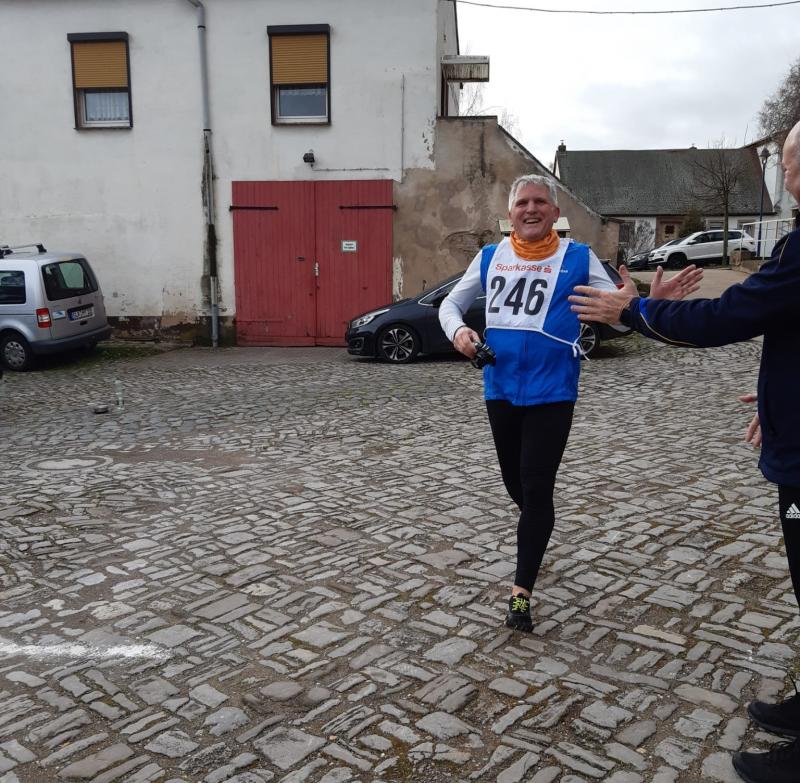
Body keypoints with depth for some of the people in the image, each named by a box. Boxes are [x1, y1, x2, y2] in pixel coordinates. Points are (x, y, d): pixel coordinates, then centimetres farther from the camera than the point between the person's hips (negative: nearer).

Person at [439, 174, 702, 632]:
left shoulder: (578, 258, -2)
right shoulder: (490, 258, 5)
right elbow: (451, 304, 13)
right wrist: (458, 330, -10)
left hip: (551, 393, -4)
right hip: (500, 391, 4)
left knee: (537, 488, -4)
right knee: (516, 483, 18)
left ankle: (522, 591, 6)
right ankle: (536, 531, 50)